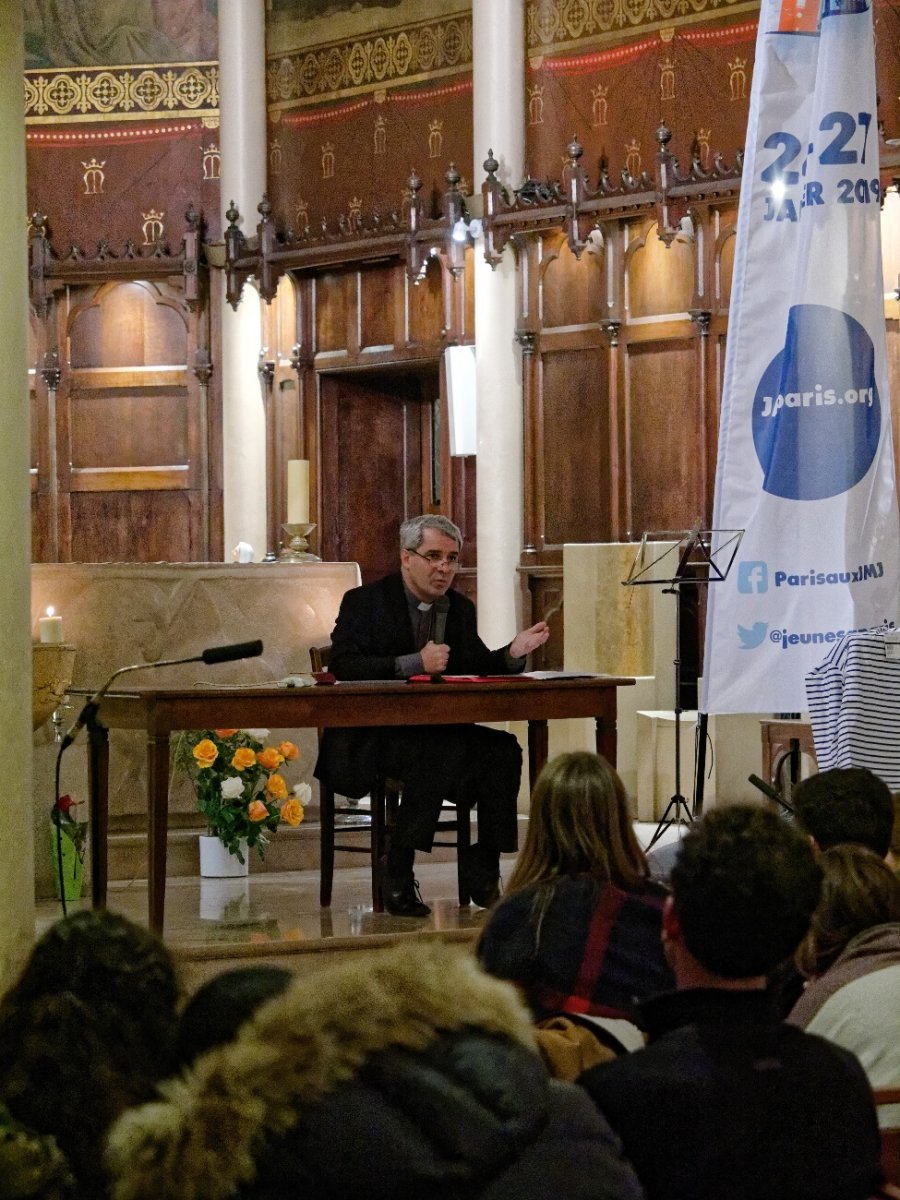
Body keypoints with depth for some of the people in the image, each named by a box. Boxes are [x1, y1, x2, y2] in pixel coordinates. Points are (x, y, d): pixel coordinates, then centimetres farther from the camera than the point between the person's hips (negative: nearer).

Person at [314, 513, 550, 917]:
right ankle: (397, 878, -28)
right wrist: (414, 663, -27)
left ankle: (483, 874, -12)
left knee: (503, 749, -20)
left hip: (437, 730, 6)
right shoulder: (365, 603, -5)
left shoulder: (460, 608, 14)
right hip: (370, 739, -6)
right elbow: (342, 667, -19)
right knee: (438, 753, -35)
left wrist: (513, 653, -7)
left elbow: (477, 667, 16)